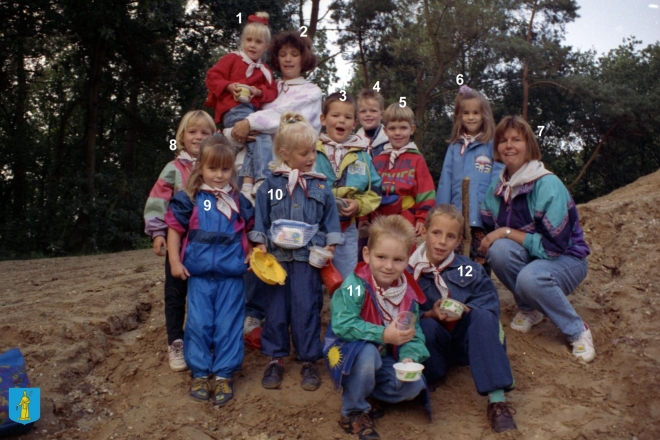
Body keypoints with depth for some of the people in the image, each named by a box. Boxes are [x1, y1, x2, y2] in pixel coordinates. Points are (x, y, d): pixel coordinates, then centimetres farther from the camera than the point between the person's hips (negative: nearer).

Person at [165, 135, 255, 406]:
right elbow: (174, 228, 3)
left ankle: (224, 374, 13)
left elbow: (249, 230, 17)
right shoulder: (189, 199, 1)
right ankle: (199, 373, 17)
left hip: (231, 274, 1)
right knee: (199, 323, 3)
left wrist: (252, 254, 3)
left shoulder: (238, 200, 8)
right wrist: (174, 261, -2)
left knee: (228, 324, 3)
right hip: (199, 272, -1)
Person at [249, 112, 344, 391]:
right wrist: (261, 245, -2)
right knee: (276, 307, 8)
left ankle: (309, 360, 17)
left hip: (308, 257, 0)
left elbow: (330, 218, 8)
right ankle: (275, 358, 21)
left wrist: (329, 246, 0)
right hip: (277, 256, 0)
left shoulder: (320, 186, 5)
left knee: (307, 308, 3)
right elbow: (261, 217, 5)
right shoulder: (271, 185, 2)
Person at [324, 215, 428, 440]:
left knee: (412, 387, -17)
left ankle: (366, 392, 8)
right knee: (367, 352, -37)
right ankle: (354, 411, -12)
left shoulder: (409, 293, -8)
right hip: (349, 353, -4)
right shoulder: (355, 286, -25)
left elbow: (413, 333, -6)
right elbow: (343, 325, -33)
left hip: (385, 358, 5)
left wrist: (409, 356, -26)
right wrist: (384, 335, -37)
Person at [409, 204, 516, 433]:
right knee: (425, 326, -33)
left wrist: (467, 310, -26)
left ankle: (497, 399, -31)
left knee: (482, 316, -29)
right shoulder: (409, 272, -5)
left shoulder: (469, 269, 1)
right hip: (432, 345, -2)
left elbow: (490, 304, -7)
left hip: (466, 341, 2)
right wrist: (431, 314, -26)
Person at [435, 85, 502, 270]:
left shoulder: (492, 145, -1)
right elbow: (446, 180, 6)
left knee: (480, 263, 6)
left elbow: (498, 182, -5)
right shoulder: (454, 146, 10)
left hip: (482, 216, -3)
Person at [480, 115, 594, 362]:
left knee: (530, 278, -37)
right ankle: (529, 309, -2)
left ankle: (578, 331, -9)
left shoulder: (548, 185, -21)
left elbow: (554, 245, -25)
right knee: (499, 249, -28)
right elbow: (488, 229, 3)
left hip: (565, 259, -5)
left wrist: (507, 232, -24)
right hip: (527, 258, 5)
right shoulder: (499, 186, -2)